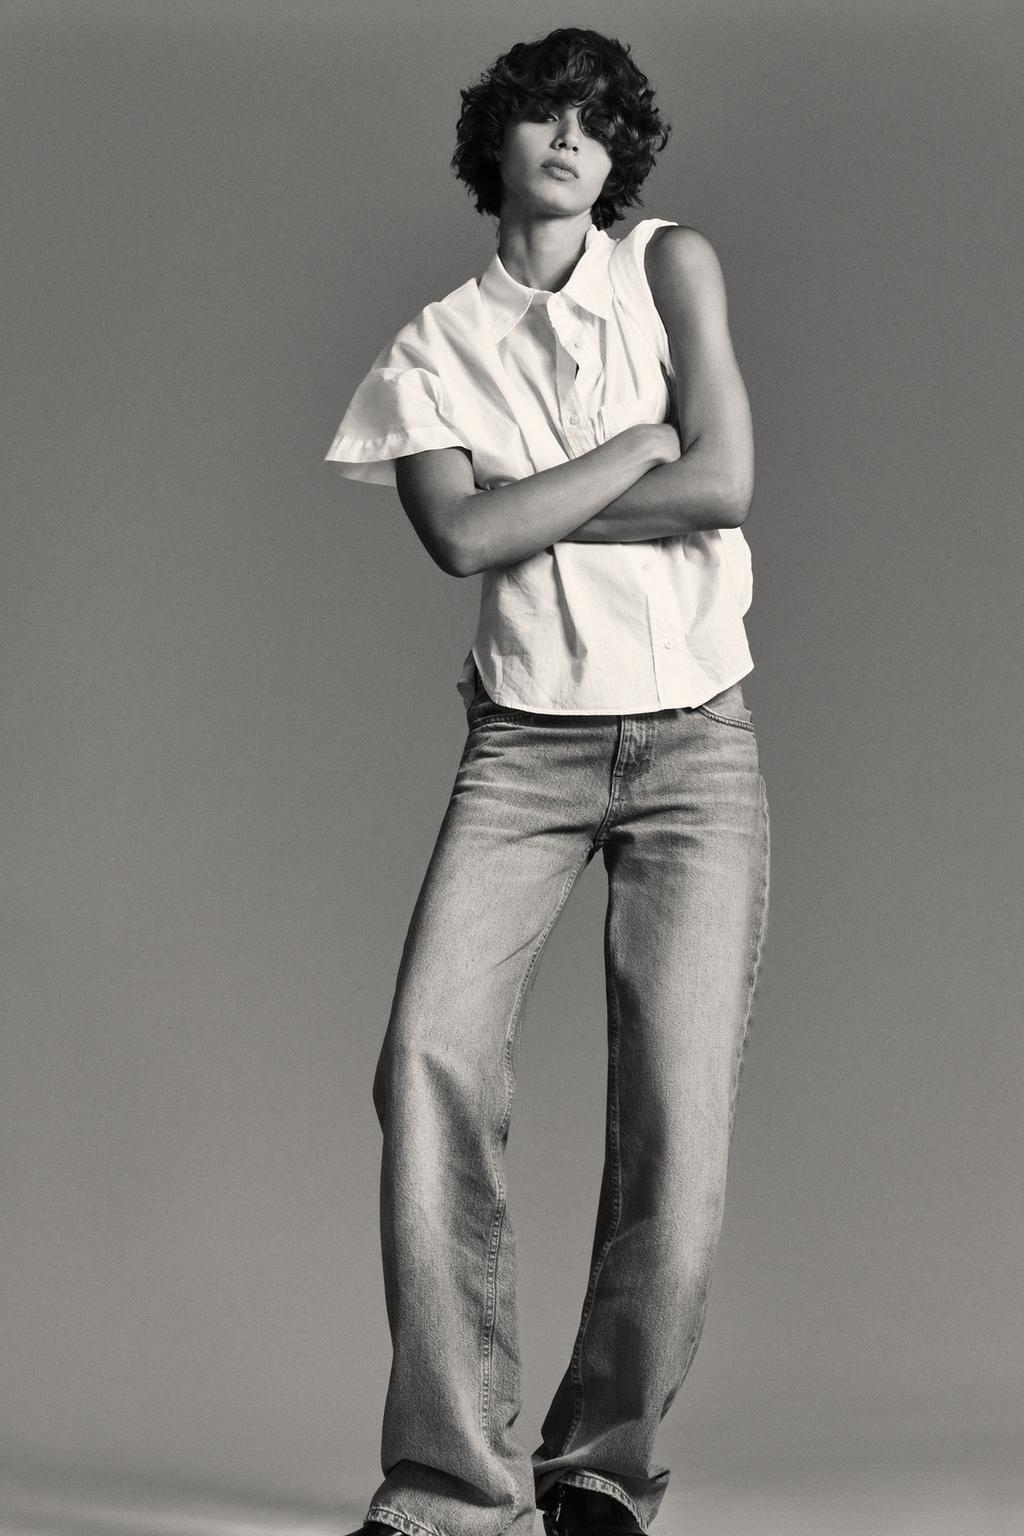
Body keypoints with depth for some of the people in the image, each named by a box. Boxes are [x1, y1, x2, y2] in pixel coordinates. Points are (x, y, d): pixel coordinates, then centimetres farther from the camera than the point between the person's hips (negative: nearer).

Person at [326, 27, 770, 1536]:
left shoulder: (670, 266, 7)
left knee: (679, 1113, -9)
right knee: (432, 1060, -17)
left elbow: (727, 484, -6)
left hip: (696, 742, 0)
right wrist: (645, 444, -6)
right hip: (525, 743, 1)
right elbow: (460, 535, -9)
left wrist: (519, 506, -3)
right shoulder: (434, 350, 9)